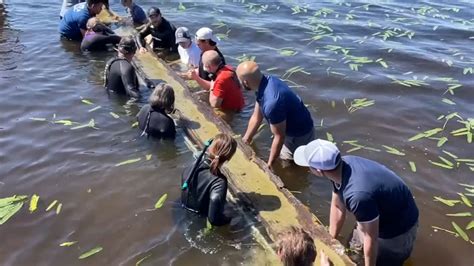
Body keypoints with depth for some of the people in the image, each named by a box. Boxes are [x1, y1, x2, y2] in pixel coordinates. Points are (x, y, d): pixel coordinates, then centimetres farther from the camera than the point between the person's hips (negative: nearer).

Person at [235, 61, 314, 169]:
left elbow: (279, 137, -27)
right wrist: (244, 141, 7)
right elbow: (256, 117, 1)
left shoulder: (271, 103, -39)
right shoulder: (267, 81, -11)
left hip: (299, 136, -8)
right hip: (296, 127, 8)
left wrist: (269, 164, -16)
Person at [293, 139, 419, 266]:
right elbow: (337, 206, -3)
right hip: (376, 216, 7)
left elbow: (371, 239, -29)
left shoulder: (358, 195, -44)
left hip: (397, 229, -7)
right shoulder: (340, 166, -19)